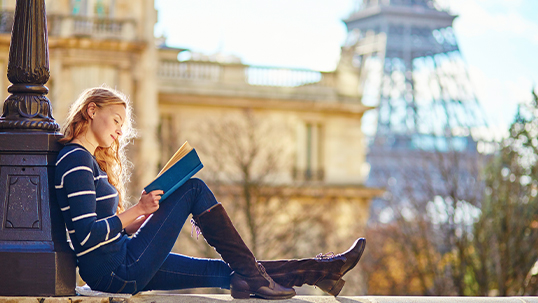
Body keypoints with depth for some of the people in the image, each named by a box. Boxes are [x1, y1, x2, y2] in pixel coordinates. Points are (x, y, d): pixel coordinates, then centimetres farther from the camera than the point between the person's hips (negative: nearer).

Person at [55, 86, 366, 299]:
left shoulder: (90, 160, 21)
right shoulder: (76, 160, -10)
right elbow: (86, 236, -21)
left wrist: (146, 217, 6)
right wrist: (137, 210, -16)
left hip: (122, 270, 9)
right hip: (116, 271, -9)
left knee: (226, 271, 7)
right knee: (194, 189, -8)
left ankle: (322, 269, 10)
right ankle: (253, 277, -4)